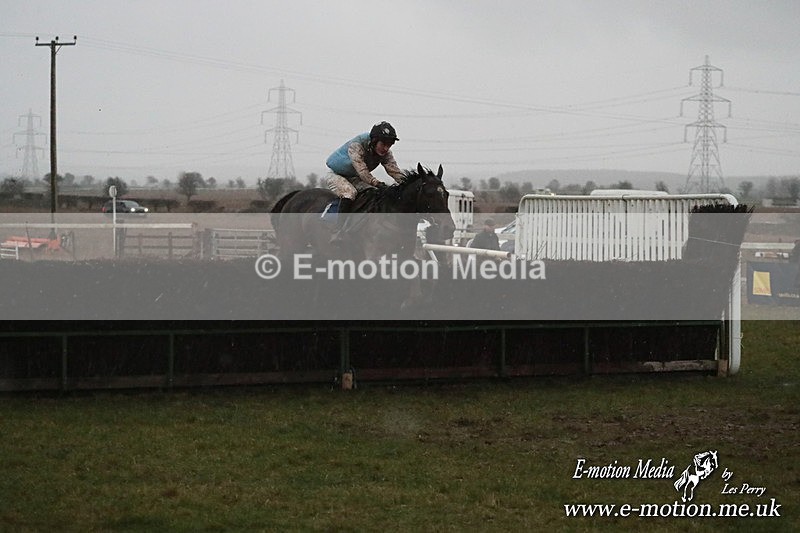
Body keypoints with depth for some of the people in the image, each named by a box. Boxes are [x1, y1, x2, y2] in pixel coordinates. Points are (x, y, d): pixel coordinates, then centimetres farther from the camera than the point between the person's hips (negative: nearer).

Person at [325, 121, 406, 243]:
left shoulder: (386, 153, -13)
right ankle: (337, 234, -37)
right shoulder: (357, 144, -33)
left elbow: (395, 171, -21)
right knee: (349, 192, -35)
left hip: (354, 179, 7)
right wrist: (377, 183, -55)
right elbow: (362, 171, -42)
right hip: (336, 175, -7)